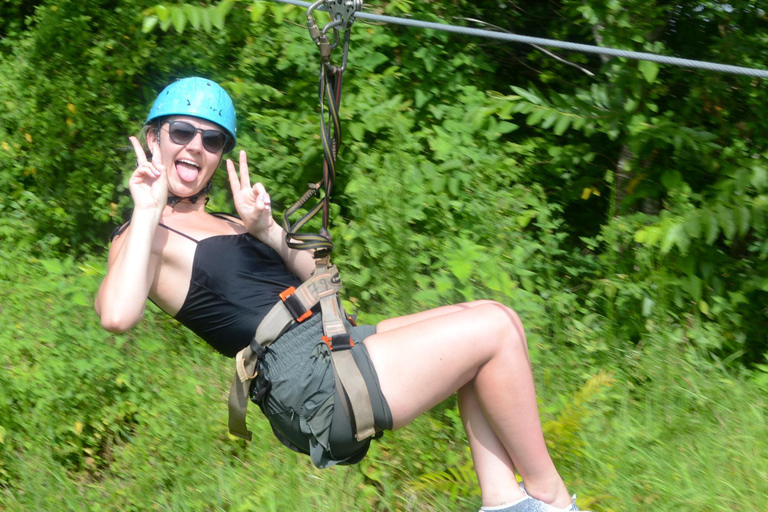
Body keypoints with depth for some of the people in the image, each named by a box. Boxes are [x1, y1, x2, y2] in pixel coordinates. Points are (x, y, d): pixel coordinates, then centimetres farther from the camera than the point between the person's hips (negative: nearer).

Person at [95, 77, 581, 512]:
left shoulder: (224, 225, 22)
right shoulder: (145, 237, -3)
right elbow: (117, 315, -26)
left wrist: (266, 231, 0)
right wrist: (148, 212, -19)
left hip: (336, 341, 10)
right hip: (308, 382, -10)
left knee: (496, 320, 7)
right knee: (495, 330, -12)